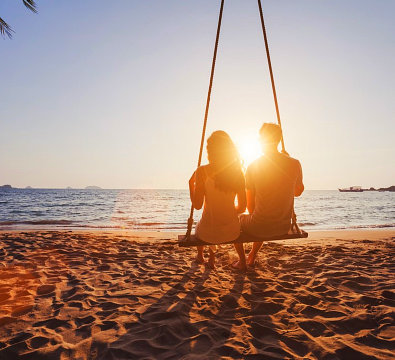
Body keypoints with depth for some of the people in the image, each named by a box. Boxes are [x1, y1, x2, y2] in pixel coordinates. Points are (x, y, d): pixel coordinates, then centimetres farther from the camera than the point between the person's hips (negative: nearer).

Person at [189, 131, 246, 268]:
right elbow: (242, 207, 1)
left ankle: (200, 255, 57)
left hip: (209, 233, -2)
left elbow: (197, 205, -11)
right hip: (232, 231, 3)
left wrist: (191, 183, 4)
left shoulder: (202, 171, -14)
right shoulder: (238, 172, -3)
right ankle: (211, 258, 40)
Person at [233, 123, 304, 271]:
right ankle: (252, 257, 48)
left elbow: (250, 206, -4)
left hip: (260, 227, -4)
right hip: (284, 227, 4)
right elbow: (298, 192, 13)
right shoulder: (294, 164, -7)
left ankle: (242, 262, 33)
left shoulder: (253, 167, -12)